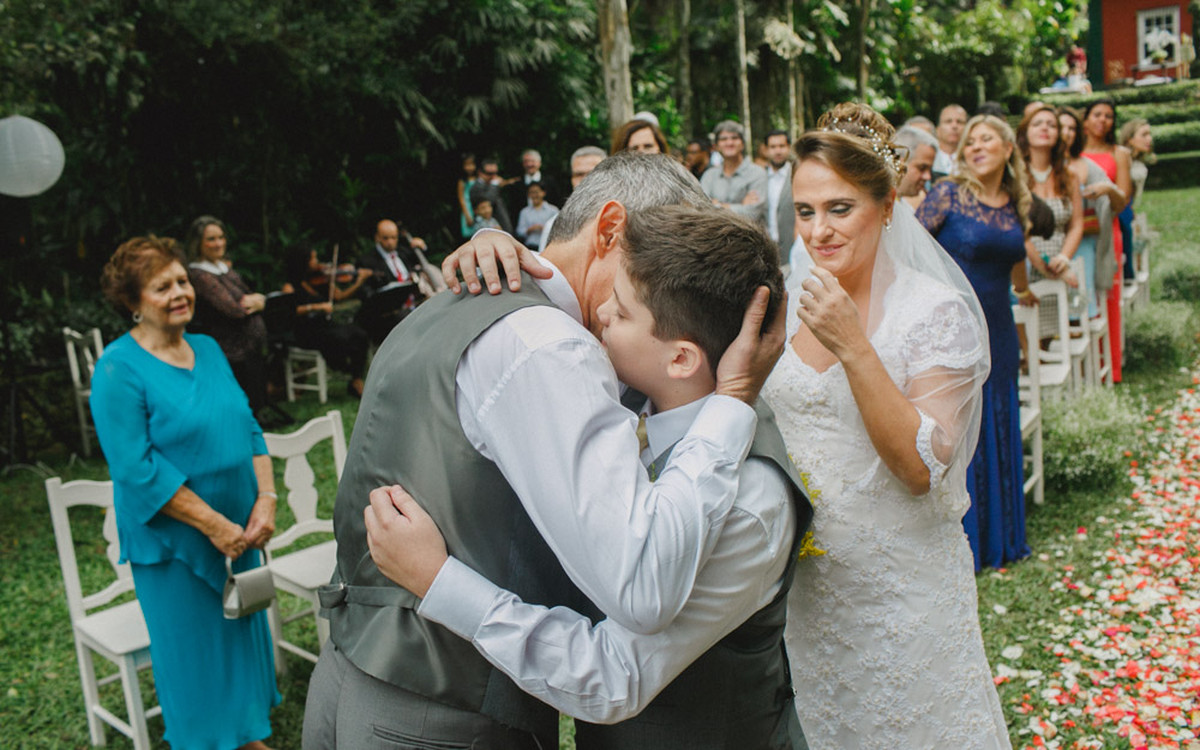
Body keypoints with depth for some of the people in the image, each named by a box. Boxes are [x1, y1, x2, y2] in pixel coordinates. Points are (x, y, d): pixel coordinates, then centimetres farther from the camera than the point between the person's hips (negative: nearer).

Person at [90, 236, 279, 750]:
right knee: (193, 647, 7)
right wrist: (214, 525, -20)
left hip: (239, 529, 6)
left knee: (243, 631, 17)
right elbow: (137, 468, -19)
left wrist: (266, 500, -6)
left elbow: (248, 428, 8)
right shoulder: (119, 369, -14)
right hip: (173, 540, -6)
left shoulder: (208, 349, 6)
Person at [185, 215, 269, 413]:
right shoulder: (198, 275, -14)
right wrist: (255, 300, -2)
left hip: (253, 350, 9)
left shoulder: (226, 267, 13)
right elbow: (234, 309, -21)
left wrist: (256, 301, -10)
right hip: (232, 354, -8)